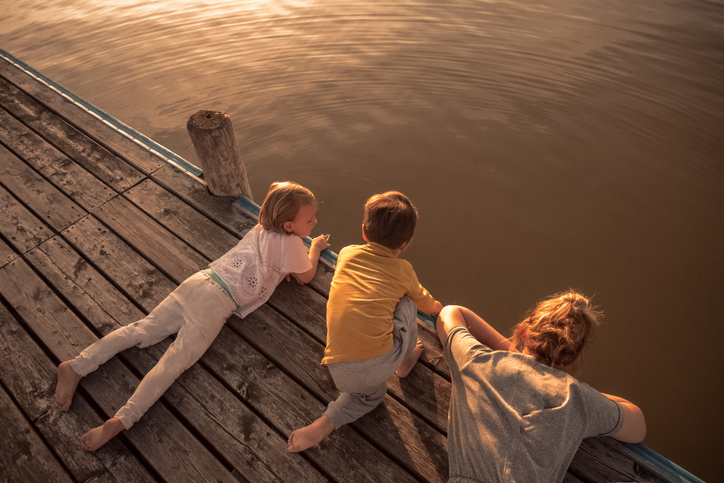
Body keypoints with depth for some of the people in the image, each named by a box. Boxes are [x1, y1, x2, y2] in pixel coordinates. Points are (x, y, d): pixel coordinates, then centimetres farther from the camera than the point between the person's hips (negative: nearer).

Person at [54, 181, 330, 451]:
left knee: (142, 331, 9)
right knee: (175, 361, -11)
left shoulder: (263, 227, 15)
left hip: (198, 282, 8)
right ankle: (121, 421, -17)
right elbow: (307, 275, 8)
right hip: (216, 303, -8)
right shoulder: (290, 243, -8)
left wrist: (284, 267, 18)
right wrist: (316, 247, 23)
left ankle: (76, 366, 9)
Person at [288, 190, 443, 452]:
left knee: (372, 392, 35)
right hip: (381, 362, -3)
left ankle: (325, 423, 14)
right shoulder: (403, 269, 8)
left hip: (340, 374, 3)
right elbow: (424, 302, 30)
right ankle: (406, 362, 37)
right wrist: (438, 306, 52)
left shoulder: (347, 254, 13)